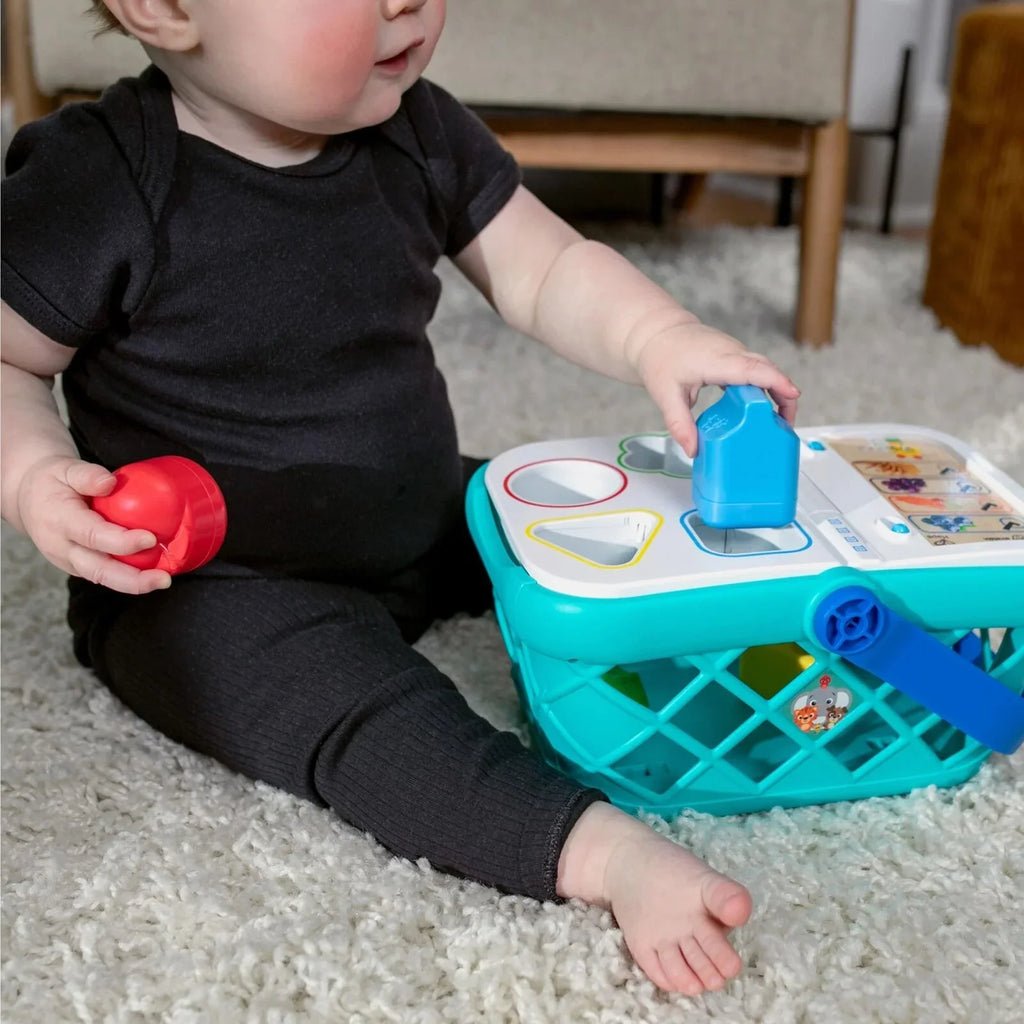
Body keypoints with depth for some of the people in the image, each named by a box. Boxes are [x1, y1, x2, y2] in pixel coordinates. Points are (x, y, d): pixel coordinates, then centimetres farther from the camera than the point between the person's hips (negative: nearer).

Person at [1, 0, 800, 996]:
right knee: (363, 708, -32)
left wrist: (658, 338, -17)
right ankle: (606, 851, -40)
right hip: (205, 589, -7)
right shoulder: (95, 184, -20)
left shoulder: (419, 134, -4)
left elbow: (546, 269, 1)